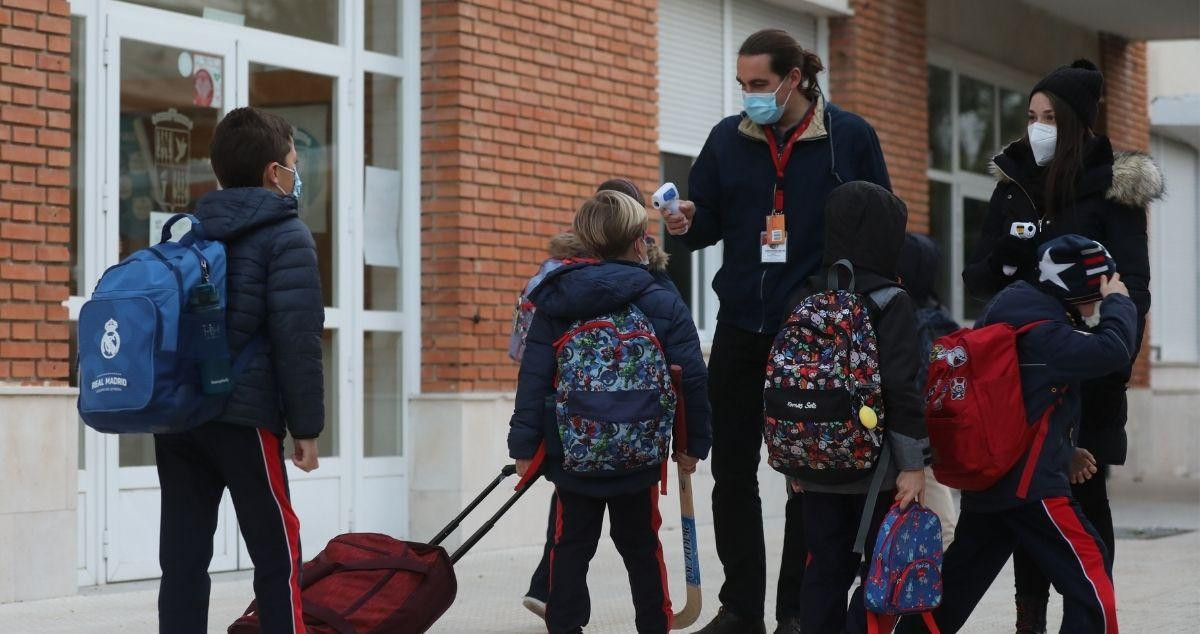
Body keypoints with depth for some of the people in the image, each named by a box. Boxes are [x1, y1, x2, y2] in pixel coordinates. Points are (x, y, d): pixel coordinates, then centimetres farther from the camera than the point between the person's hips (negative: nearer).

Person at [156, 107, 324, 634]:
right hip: (242, 416, -6)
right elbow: (297, 339, -11)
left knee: (183, 556, 4)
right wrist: (306, 426, -7)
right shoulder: (286, 235, -4)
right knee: (277, 555, 2)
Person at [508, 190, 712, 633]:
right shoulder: (665, 305, -4)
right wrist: (695, 443, 4)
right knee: (641, 547, 14)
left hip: (570, 456, 0)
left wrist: (524, 445, -2)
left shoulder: (555, 303, -1)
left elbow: (534, 378, -5)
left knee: (571, 547, 9)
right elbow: (692, 378, -6)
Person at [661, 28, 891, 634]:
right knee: (732, 470, 5)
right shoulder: (728, 137, 4)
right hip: (741, 327, 3)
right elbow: (709, 223, 10)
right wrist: (686, 223, -13)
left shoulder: (849, 136, -4)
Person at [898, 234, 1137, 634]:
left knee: (959, 578, 16)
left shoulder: (1021, 320, 14)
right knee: (1090, 572, -6)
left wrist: (1062, 452, 19)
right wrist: (1118, 302, -9)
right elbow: (1113, 350, -26)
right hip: (1030, 485, -10)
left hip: (989, 478, 10)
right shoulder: (1043, 332, -16)